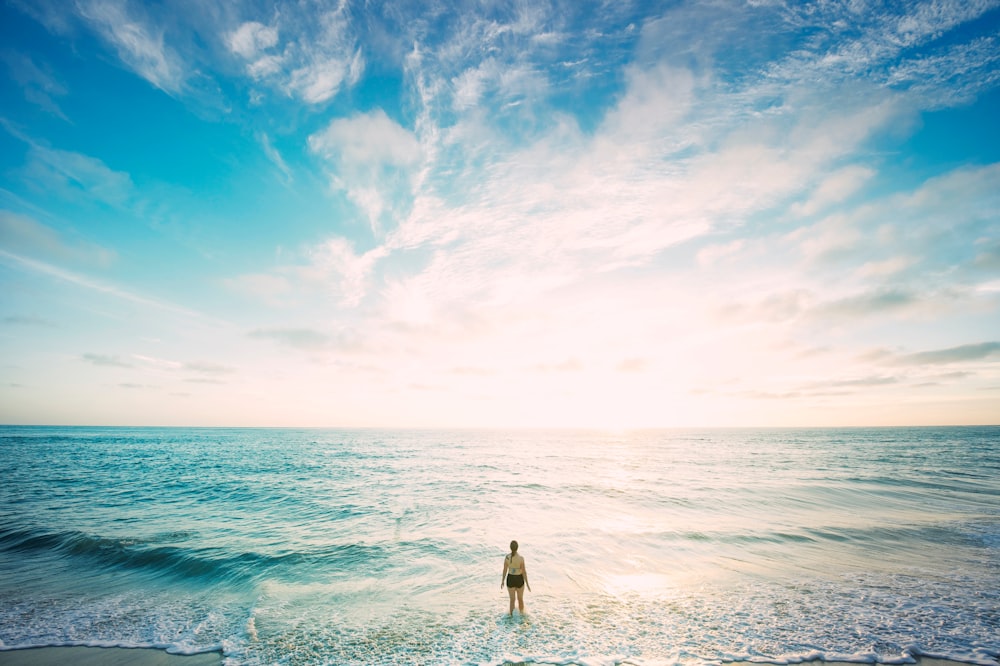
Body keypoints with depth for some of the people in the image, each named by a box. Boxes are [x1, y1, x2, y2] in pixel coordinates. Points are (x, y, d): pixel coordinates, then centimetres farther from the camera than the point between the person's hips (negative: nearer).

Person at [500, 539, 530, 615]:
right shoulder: (521, 558, -24)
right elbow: (524, 572, -17)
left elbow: (505, 570, -6)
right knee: (520, 599, 24)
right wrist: (527, 584, -5)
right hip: (519, 580, -2)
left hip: (510, 579, 2)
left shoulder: (507, 557, -16)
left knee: (512, 600, 22)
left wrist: (502, 581, 9)